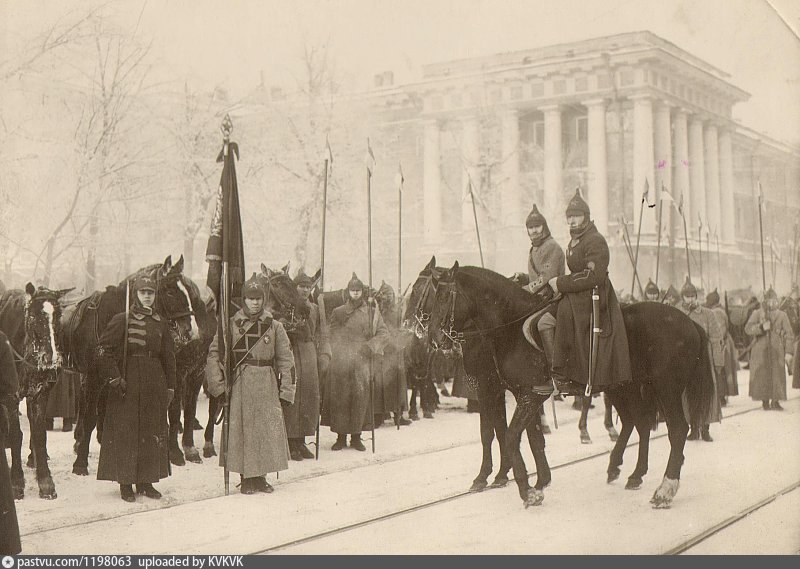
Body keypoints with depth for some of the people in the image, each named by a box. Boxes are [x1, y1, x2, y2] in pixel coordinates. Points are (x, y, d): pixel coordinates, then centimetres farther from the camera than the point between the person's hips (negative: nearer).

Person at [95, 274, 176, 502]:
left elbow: (168, 357, 14)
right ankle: (126, 483, 8)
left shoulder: (160, 324, 11)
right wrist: (114, 378, -14)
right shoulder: (121, 321, -3)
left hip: (154, 385, 5)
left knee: (154, 433, 6)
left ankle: (146, 481, 17)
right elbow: (103, 351, -7)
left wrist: (169, 388, 10)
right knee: (126, 433, -1)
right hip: (128, 385, -5)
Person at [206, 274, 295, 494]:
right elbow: (214, 354, 2)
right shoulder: (231, 325, 3)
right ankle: (246, 478, 10)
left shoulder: (274, 326, 6)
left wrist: (286, 392, 0)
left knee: (268, 430, 1)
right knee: (241, 429, 0)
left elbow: (286, 361, 6)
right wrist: (217, 385, -7)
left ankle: (261, 477, 14)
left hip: (267, 385, 1)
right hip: (240, 384, -1)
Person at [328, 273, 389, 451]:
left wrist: (370, 346, -5)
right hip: (340, 361, 0)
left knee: (360, 395, -4)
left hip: (362, 359, 0)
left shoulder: (371, 312, 10)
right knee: (339, 396, -2)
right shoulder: (338, 312, 12)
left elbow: (383, 333, 8)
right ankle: (341, 436, 6)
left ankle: (356, 436, 6)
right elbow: (332, 336, 13)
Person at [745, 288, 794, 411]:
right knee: (762, 376, -2)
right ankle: (765, 401, 8)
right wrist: (761, 327, -20)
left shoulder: (782, 315, 8)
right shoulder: (757, 313, 6)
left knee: (777, 376, -5)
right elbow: (748, 329, -4)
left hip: (777, 351, 1)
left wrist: (788, 352, -2)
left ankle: (775, 401, 3)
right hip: (760, 351, 0)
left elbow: (789, 335, 6)